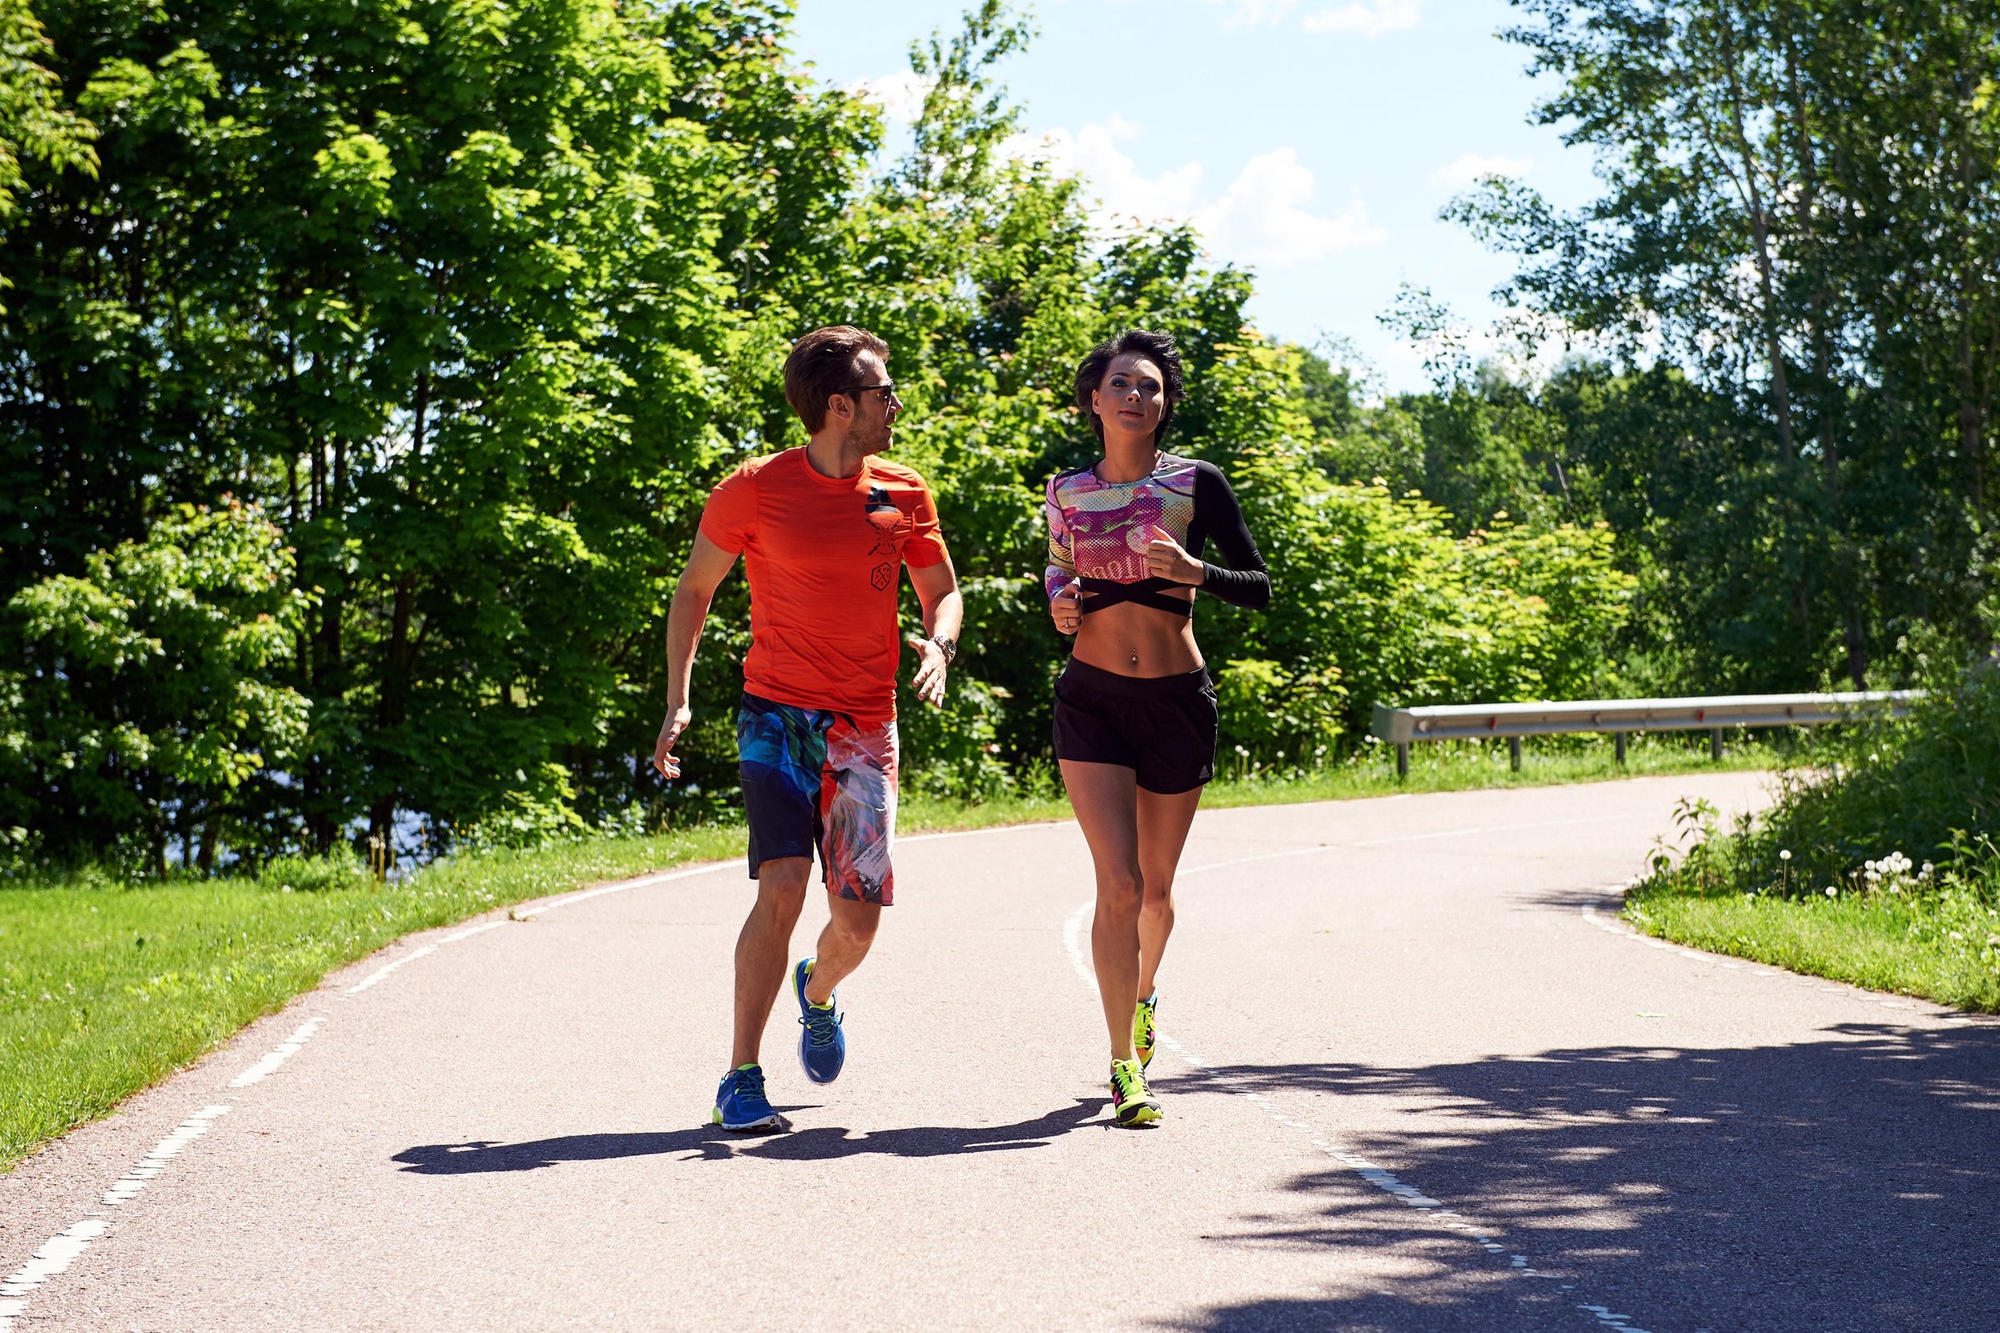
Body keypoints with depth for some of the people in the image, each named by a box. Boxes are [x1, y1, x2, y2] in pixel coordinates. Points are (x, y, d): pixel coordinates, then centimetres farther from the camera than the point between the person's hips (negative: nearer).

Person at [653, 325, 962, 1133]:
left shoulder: (904, 494, 6)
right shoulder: (756, 489, -4)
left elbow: (943, 591, 17)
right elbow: (693, 589, 7)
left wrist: (938, 645, -6)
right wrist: (677, 699, -1)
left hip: (865, 727, 3)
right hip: (777, 715, -3)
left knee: (859, 921, -1)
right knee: (782, 885, -21)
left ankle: (817, 993, 37)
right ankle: (742, 1080, -11)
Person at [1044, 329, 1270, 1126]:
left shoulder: (1196, 484, -4)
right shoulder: (1067, 492, 2)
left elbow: (1259, 589, -3)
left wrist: (1196, 574, -22)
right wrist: (1059, 605, -4)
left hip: (1178, 701, 0)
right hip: (1093, 699, 0)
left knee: (1156, 889, 13)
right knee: (1118, 883, -13)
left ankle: (1142, 992, 45)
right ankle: (1124, 1065, -9)